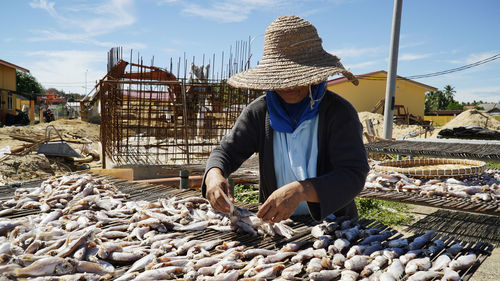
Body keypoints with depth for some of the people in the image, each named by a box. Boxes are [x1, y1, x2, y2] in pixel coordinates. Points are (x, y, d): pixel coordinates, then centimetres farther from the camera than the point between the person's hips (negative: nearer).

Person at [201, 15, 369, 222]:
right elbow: (227, 151, 1)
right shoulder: (259, 111, -1)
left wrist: (300, 191, -39)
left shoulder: (340, 112, -11)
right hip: (273, 221, 2)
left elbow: (353, 175, -20)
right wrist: (214, 175, -24)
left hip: (331, 225, -2)